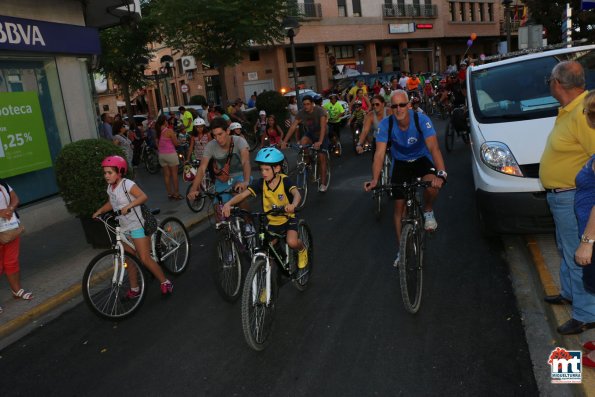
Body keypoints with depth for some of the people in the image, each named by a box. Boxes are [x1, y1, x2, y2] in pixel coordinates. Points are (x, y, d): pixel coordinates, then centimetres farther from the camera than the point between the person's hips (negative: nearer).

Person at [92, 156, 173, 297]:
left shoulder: (127, 184, -17)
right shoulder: (110, 188, 7)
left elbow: (143, 196, -28)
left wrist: (128, 206, -37)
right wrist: (99, 211, 7)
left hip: (137, 226, -8)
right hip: (124, 228, 8)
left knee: (145, 259, -10)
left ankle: (165, 283, 4)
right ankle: (134, 289, 24)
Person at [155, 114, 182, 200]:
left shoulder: (158, 132, 2)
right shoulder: (169, 131, -15)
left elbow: (157, 145, 9)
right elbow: (176, 143, -11)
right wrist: (174, 135, 3)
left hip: (161, 155, 6)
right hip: (171, 154, -6)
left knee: (166, 175, 12)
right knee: (174, 174, 5)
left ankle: (169, 193, 19)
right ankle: (176, 193, 9)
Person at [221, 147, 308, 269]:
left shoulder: (284, 181, -20)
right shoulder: (261, 183, -13)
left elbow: (297, 194, -37)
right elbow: (243, 194, -23)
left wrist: (293, 205, -61)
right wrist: (228, 204, -42)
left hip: (288, 219, -3)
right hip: (272, 222, 3)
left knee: (292, 242, -25)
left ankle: (302, 250, 11)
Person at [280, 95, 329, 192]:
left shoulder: (319, 111, -27)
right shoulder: (301, 113, -17)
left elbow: (323, 126, -39)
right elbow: (293, 127, -22)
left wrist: (320, 142, -53)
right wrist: (284, 141, -32)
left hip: (321, 135, -3)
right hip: (309, 134, 3)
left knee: (322, 158, -8)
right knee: (302, 142, -31)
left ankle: (323, 184, 2)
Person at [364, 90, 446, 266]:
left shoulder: (421, 120, -27)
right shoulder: (385, 124, -22)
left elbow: (434, 147, -36)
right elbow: (379, 153, -27)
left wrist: (441, 173, -52)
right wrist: (375, 179, -42)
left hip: (422, 159, -2)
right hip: (400, 163, 2)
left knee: (432, 185, -35)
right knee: (399, 206, 0)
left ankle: (428, 212, 0)